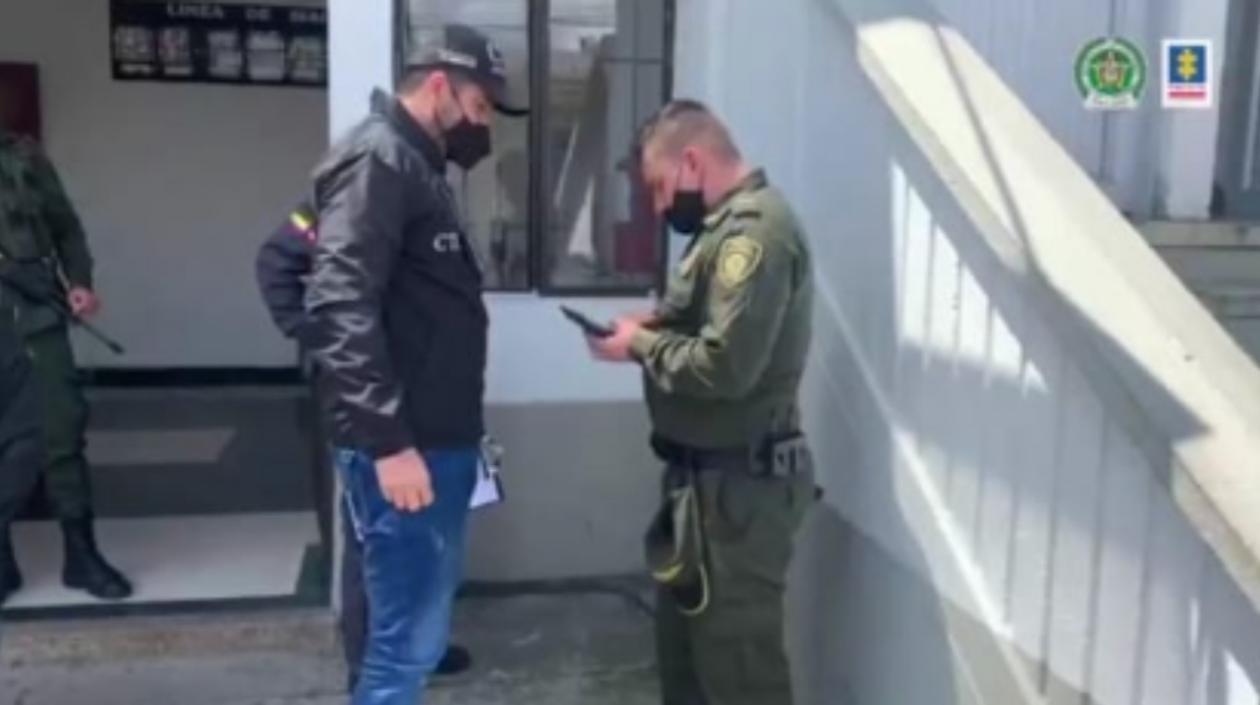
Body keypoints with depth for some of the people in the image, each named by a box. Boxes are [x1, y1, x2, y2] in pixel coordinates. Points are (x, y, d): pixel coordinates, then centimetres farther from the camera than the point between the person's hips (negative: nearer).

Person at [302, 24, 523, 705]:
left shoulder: (417, 165, 18)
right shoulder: (377, 159, -12)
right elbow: (338, 307, -22)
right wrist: (387, 442, -24)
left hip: (438, 441, 10)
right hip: (405, 448, -10)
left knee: (419, 631, 17)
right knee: (407, 641, -3)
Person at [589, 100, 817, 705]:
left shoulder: (756, 230, -21)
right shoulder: (731, 223, 13)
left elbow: (724, 365, -29)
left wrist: (641, 346, -14)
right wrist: (652, 327, 3)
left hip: (738, 483, -10)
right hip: (707, 475, 11)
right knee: (686, 635, 23)